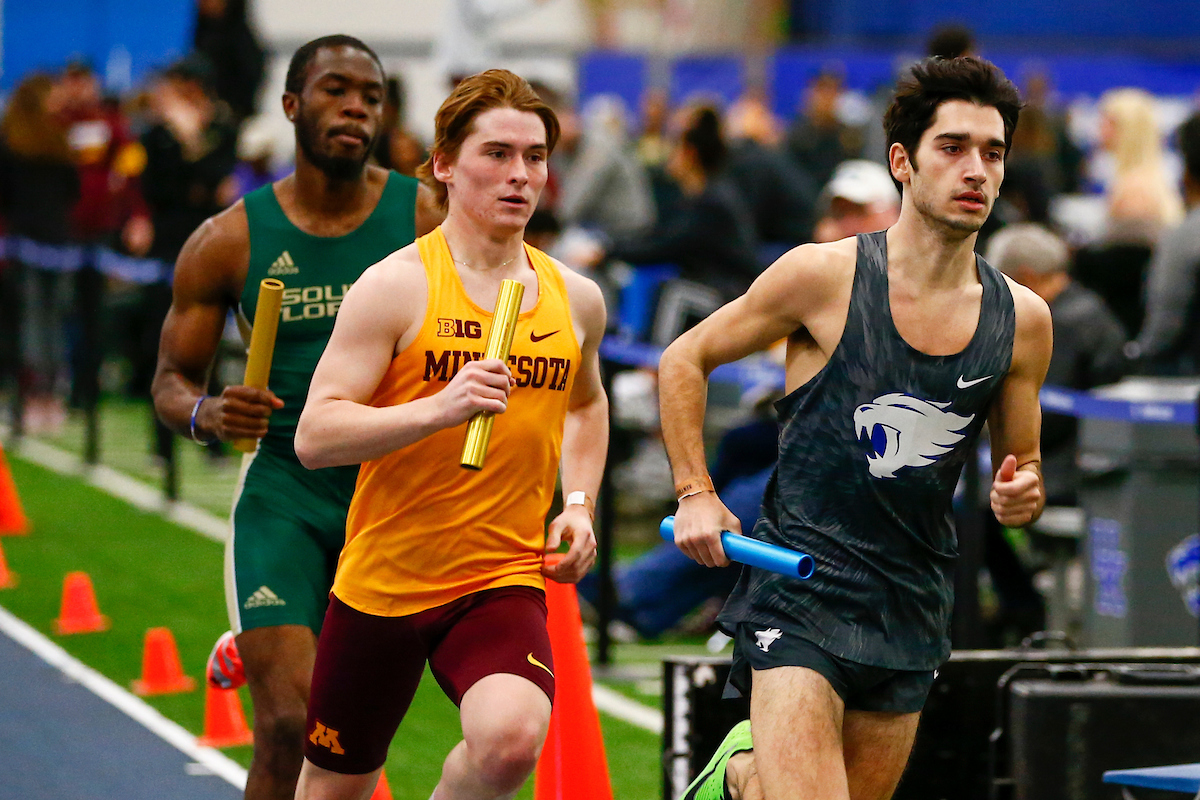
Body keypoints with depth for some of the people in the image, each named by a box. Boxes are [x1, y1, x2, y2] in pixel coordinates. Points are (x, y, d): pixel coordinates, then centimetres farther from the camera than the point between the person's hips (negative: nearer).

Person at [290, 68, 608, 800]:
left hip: (505, 581, 2)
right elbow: (314, 437, -17)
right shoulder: (397, 286, -10)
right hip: (383, 577, -2)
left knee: (513, 739, -28)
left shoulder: (576, 299, 5)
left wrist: (579, 504, 12)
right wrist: (439, 409, -30)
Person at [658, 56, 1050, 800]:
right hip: (799, 591, -5)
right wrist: (696, 494, -4)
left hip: (912, 612, 5)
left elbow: (1019, 460, 15)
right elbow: (685, 361, 4)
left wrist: (1023, 494, -8)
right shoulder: (824, 276, -8)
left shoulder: (1023, 319, 2)